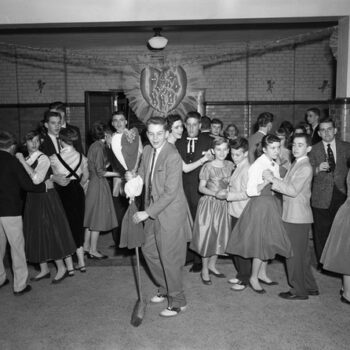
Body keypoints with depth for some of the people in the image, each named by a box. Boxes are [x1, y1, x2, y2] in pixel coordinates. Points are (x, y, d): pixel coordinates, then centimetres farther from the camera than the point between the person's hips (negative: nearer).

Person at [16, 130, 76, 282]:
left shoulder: (43, 158, -13)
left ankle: (62, 268, 14)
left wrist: (23, 161, -23)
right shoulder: (25, 160, 9)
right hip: (32, 200, 7)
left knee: (50, 233, -1)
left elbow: (37, 179, -27)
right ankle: (44, 270, 25)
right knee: (36, 234, 12)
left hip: (46, 199, -7)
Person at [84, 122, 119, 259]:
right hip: (99, 185, -9)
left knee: (92, 217, 16)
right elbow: (100, 172, -18)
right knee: (97, 218, -1)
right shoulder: (99, 147, -16)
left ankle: (86, 246, 25)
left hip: (93, 183, 9)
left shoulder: (93, 146, 11)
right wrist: (117, 173, -11)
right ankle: (93, 251, 7)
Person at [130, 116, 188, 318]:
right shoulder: (147, 151, 4)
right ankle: (165, 288, 39)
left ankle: (177, 301, 20)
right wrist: (133, 178, -7)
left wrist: (147, 213, -20)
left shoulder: (172, 156, -21)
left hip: (170, 212, -8)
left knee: (169, 257, 1)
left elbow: (170, 192, -23)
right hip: (153, 211, 9)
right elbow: (143, 175, 17)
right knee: (149, 250, 18)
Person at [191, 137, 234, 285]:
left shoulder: (230, 165, 2)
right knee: (207, 235, 3)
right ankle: (204, 270, 19)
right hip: (209, 204, -5)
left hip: (224, 204, 5)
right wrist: (215, 193, -23)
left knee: (221, 236, 12)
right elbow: (201, 188, -9)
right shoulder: (208, 167, -12)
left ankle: (212, 265, 32)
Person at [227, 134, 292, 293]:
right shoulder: (257, 165, -16)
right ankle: (253, 278, 14)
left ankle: (262, 273, 31)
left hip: (272, 204, 8)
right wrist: (267, 181, -26)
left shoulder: (275, 165, 9)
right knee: (261, 242, -2)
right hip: (260, 205, -8)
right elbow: (251, 191, -19)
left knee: (270, 241, 15)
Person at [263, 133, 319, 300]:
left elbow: (293, 191, -23)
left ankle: (298, 291, 14)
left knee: (294, 255, 1)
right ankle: (310, 287, 31)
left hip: (297, 218, -9)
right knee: (302, 255, 18)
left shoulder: (305, 167, -16)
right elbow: (288, 186, 13)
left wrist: (272, 179, -23)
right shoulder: (296, 164, 12)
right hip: (293, 216, 9)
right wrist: (273, 185, -3)